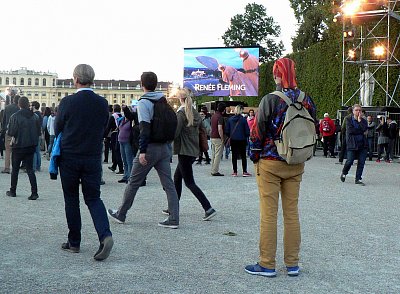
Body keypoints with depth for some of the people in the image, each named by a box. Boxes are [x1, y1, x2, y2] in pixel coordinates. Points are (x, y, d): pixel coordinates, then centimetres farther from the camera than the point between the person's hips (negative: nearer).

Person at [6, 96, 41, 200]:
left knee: (15, 169, 12)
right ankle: (34, 193, -4)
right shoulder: (34, 116, -2)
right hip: (31, 146, 3)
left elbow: (11, 132, -12)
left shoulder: (15, 116, -12)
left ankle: (12, 191, 22)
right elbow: (39, 131, 2)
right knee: (30, 169, 5)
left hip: (18, 146, -3)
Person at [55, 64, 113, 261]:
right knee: (93, 198, 9)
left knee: (71, 199, 11)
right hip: (94, 158, 2)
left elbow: (57, 129, 1)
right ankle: (105, 235, -12)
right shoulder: (102, 103, -2)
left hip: (69, 158, -2)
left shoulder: (67, 102, -11)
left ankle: (74, 242, 17)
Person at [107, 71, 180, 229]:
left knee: (133, 182, 8)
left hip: (150, 148, -6)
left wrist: (142, 151, -19)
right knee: (168, 184, 5)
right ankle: (173, 219, 2)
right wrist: (167, 145, 17)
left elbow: (145, 128, -18)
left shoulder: (143, 102, -9)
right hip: (165, 148, 6)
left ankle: (120, 214, 21)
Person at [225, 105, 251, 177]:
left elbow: (227, 131, 2)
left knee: (234, 156, 8)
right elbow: (247, 131, -7)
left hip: (233, 140, 2)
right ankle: (244, 172, 5)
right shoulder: (243, 119, -10)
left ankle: (235, 172, 9)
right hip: (242, 140, -2)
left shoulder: (230, 119, -2)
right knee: (243, 156, 6)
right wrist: (247, 137, 11)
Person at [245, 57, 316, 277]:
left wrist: (254, 157, 4)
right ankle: (292, 264, 17)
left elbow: (257, 132, -10)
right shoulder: (306, 100, 2)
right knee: (292, 213, 11)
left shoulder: (270, 100, -13)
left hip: (270, 164, -5)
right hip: (296, 166, 5)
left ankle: (267, 265, 7)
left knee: (269, 214, 1)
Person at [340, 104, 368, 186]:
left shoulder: (363, 121, 10)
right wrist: (361, 131, -7)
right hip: (352, 144, -3)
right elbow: (350, 130, -12)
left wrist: (359, 120, -8)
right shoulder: (349, 120, 2)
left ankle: (358, 179, 8)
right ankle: (344, 173, 24)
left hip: (363, 144, 3)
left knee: (361, 162, 0)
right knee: (349, 161, -5)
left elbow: (365, 129, -9)